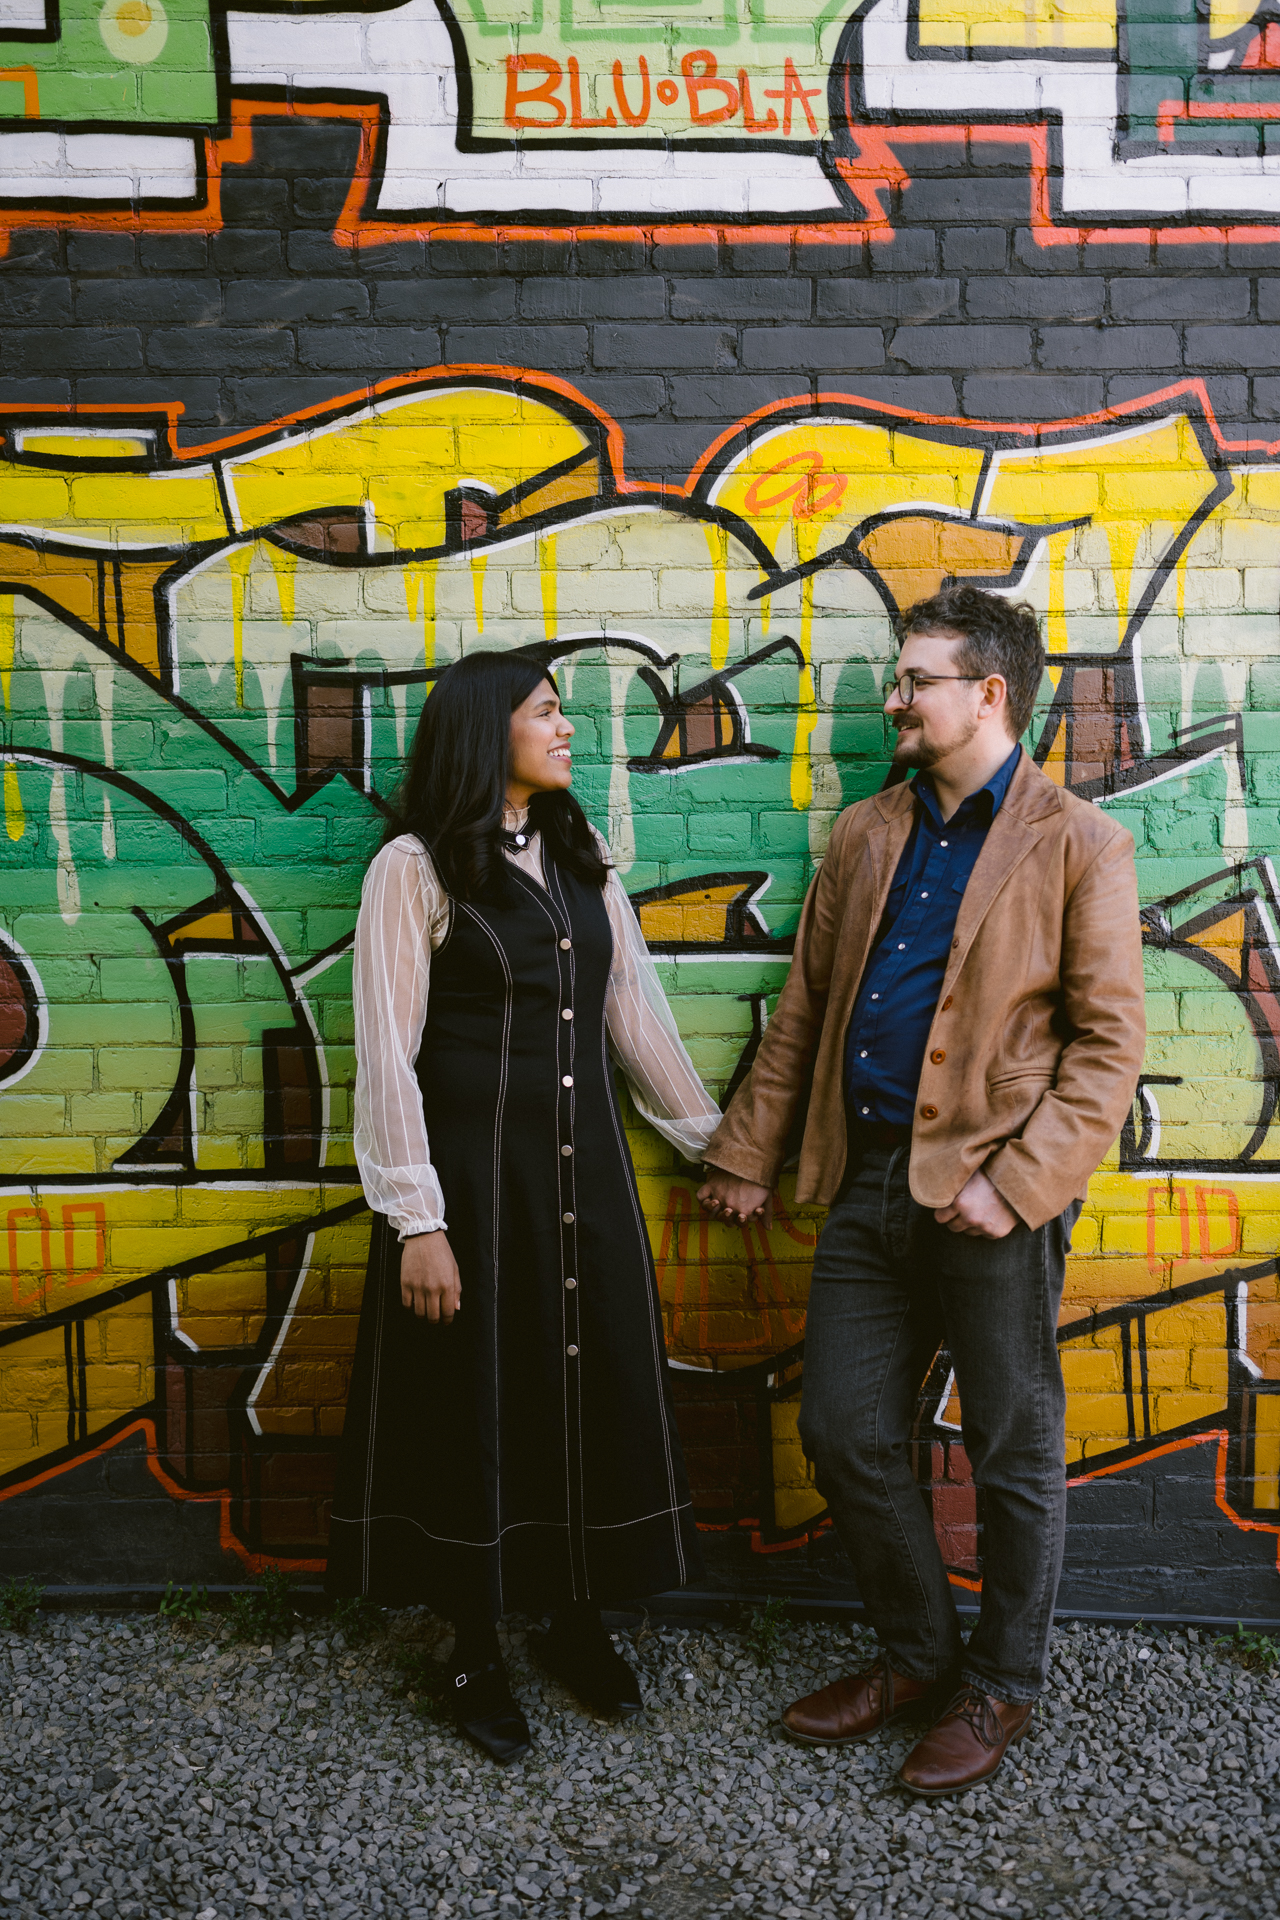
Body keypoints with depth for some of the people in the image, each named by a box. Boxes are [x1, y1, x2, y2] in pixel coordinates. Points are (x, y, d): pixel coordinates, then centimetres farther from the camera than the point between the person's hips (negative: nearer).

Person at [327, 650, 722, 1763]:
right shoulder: (416, 869, -8)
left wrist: (717, 1142, 14)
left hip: (585, 1171, 5)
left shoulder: (582, 864, 10)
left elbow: (638, 1016, 13)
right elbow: (385, 1055, -11)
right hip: (473, 1175, -5)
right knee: (476, 1406, 8)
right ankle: (479, 1657, 29)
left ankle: (581, 1624, 34)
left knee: (595, 1394, 12)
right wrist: (416, 1221, -15)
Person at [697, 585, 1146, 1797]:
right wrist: (744, 1156, 13)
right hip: (869, 1185, 6)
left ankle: (999, 1687, 34)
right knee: (844, 1436, 12)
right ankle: (916, 1657, 36)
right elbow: (803, 1011, 13)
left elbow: (1109, 1040, -9)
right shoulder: (864, 835, 12)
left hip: (990, 1199, -5)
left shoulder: (1078, 845, -4)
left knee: (1013, 1458, 10)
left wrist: (1017, 1185, -17)